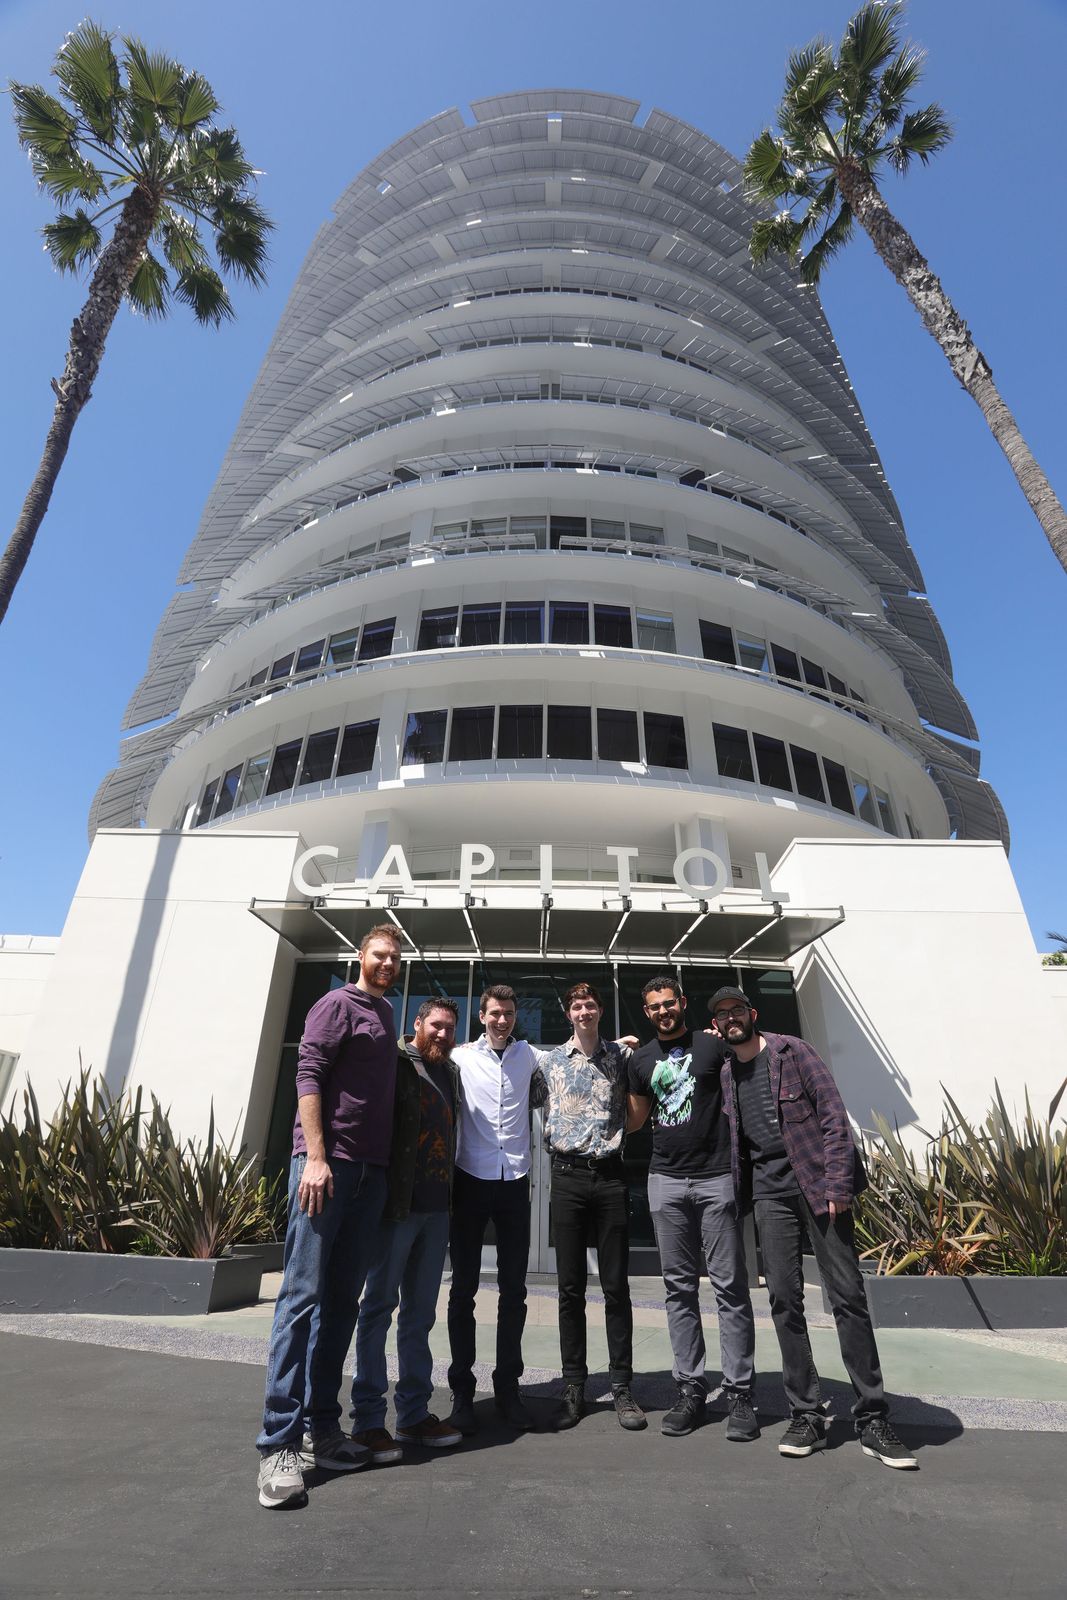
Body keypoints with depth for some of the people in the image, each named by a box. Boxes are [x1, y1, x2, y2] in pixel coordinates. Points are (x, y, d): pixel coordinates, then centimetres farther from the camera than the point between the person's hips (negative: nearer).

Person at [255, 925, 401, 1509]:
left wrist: (389, 1165, 16)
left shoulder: (387, 1013, 19)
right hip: (326, 1162, -7)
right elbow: (308, 1076, -11)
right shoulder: (338, 1004, -3)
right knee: (303, 1295, -4)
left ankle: (321, 1430, 19)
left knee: (342, 1302, 10)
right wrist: (315, 1156, -19)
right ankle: (279, 1444, 3)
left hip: (371, 1172, 7)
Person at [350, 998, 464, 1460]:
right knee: (379, 1306, 3)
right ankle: (368, 1419, 14)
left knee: (420, 1313, 14)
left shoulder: (448, 1072, 14)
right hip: (399, 1203, -7)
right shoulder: (396, 1063, -8)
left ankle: (414, 1413, 25)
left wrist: (449, 1194, 16)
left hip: (436, 1208, 7)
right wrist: (386, 1193, -18)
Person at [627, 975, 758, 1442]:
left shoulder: (714, 1044, -2)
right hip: (666, 1180, 3)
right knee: (679, 1288, 10)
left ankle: (739, 1394, 14)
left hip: (716, 1177, -3)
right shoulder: (640, 1060, 10)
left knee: (730, 1287, 3)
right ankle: (690, 1389, 20)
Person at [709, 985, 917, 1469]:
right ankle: (806, 1417, 15)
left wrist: (838, 1182, -13)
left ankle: (872, 1420, 11)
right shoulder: (723, 1073, 9)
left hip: (817, 1181, -3)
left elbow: (833, 1114, -8)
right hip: (769, 1189, 4)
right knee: (785, 1300, 3)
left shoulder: (791, 1051, -4)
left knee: (847, 1295, -1)